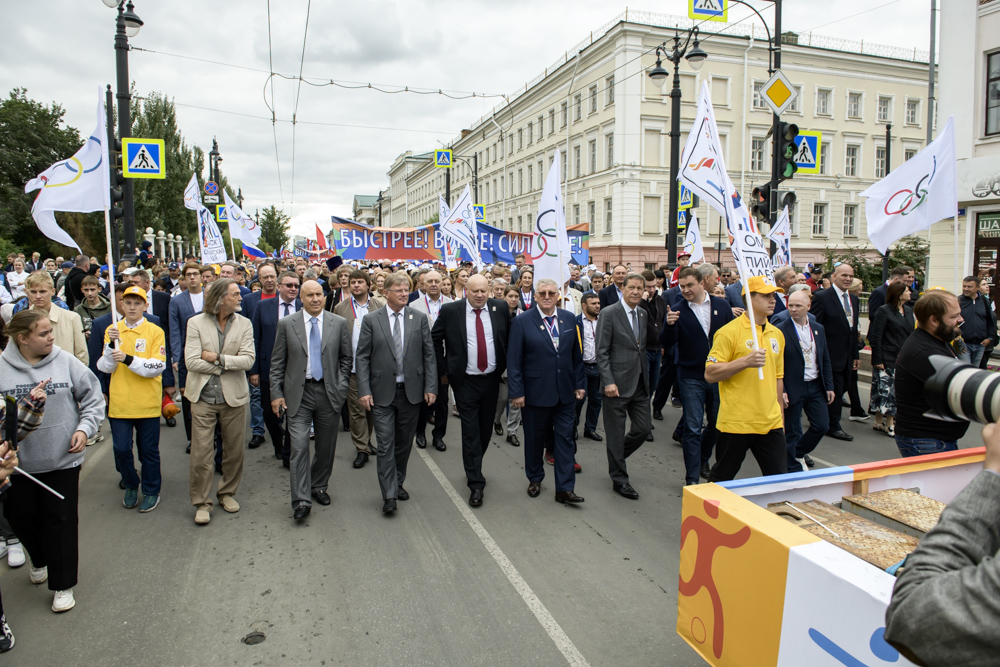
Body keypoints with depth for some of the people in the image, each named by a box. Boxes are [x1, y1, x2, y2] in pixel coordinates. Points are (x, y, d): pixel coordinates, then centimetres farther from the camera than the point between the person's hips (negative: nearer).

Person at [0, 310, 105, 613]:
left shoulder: (65, 361, -6)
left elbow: (93, 398, 1)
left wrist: (84, 428, -10)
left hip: (62, 460, -1)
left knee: (60, 521, 5)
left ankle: (63, 585, 20)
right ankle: (39, 560, 48)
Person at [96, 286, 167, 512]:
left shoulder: (155, 332, -3)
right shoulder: (112, 330, 5)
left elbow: (158, 366, -12)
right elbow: (105, 367, 0)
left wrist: (128, 359, -23)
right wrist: (111, 345, -16)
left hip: (147, 402, -2)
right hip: (119, 402, 2)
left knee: (149, 450, 8)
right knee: (121, 449, 7)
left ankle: (151, 492, 23)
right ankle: (131, 487, 30)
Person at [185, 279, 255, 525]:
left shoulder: (244, 324, 0)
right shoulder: (196, 323, -4)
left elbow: (247, 360, -10)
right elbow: (191, 362, -12)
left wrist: (216, 358, -15)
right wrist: (227, 364, -11)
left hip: (234, 396, 2)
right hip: (203, 397, -2)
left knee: (234, 450, 11)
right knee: (201, 453, 1)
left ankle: (228, 493, 31)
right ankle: (202, 503, 15)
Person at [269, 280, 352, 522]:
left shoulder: (339, 323, 2)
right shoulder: (287, 324, 1)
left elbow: (347, 357, 9)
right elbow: (277, 363, 3)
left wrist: (341, 385, 0)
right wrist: (276, 393, -2)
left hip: (328, 392, 2)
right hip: (298, 393, -1)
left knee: (326, 446, 11)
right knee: (299, 446, -8)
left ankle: (319, 487, 32)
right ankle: (301, 500, -3)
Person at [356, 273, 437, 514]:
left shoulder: (419, 318, 3)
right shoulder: (371, 320, -2)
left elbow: (429, 355, 4)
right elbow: (362, 357, -2)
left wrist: (430, 387, -3)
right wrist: (364, 390, -10)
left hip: (411, 391, 2)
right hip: (382, 392, -2)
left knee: (404, 442, 14)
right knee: (385, 444, -2)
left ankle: (398, 483, 32)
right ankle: (389, 495, 5)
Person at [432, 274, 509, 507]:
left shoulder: (500, 308, -2)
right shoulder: (450, 311, -8)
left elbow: (509, 338, 10)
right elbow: (435, 339, 2)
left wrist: (504, 366, 7)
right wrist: (443, 370, 1)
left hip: (491, 380, 3)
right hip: (465, 382, -3)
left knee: (486, 429, 15)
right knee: (470, 432, -2)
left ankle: (474, 467, 39)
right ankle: (476, 483, 6)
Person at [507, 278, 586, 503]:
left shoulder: (569, 318, 4)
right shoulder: (522, 322, -7)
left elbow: (577, 355, 8)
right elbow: (514, 360, -8)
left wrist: (579, 384, 5)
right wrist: (516, 392, -11)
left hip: (565, 393, 3)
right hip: (535, 393, -3)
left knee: (565, 439, 4)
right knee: (535, 439, 12)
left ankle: (565, 488, 11)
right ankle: (535, 479, 33)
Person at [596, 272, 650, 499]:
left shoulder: (643, 314, 11)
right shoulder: (609, 314, -9)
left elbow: (644, 346, 14)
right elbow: (601, 352, -11)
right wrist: (608, 382, -17)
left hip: (640, 382, 6)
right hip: (618, 383, -6)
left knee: (643, 427, 9)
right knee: (616, 433, 4)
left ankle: (616, 456, 35)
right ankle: (619, 479, 17)